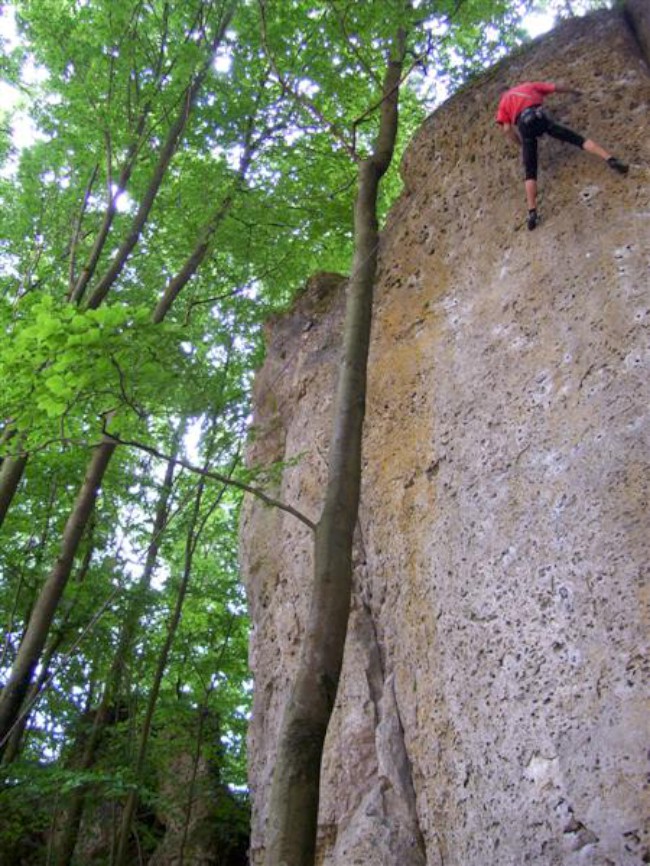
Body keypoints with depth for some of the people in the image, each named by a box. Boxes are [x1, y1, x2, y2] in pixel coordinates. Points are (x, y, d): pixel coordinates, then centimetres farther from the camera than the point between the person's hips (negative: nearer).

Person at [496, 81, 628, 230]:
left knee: (530, 171, -3)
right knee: (577, 139, 6)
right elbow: (557, 88, 28)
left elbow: (507, 129, 16)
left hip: (524, 124, -1)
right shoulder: (529, 86, 32)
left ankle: (532, 213, -15)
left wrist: (522, 144, 26)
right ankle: (610, 159, -10)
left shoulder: (504, 101, 29)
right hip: (539, 116, 1)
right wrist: (574, 91, 46)